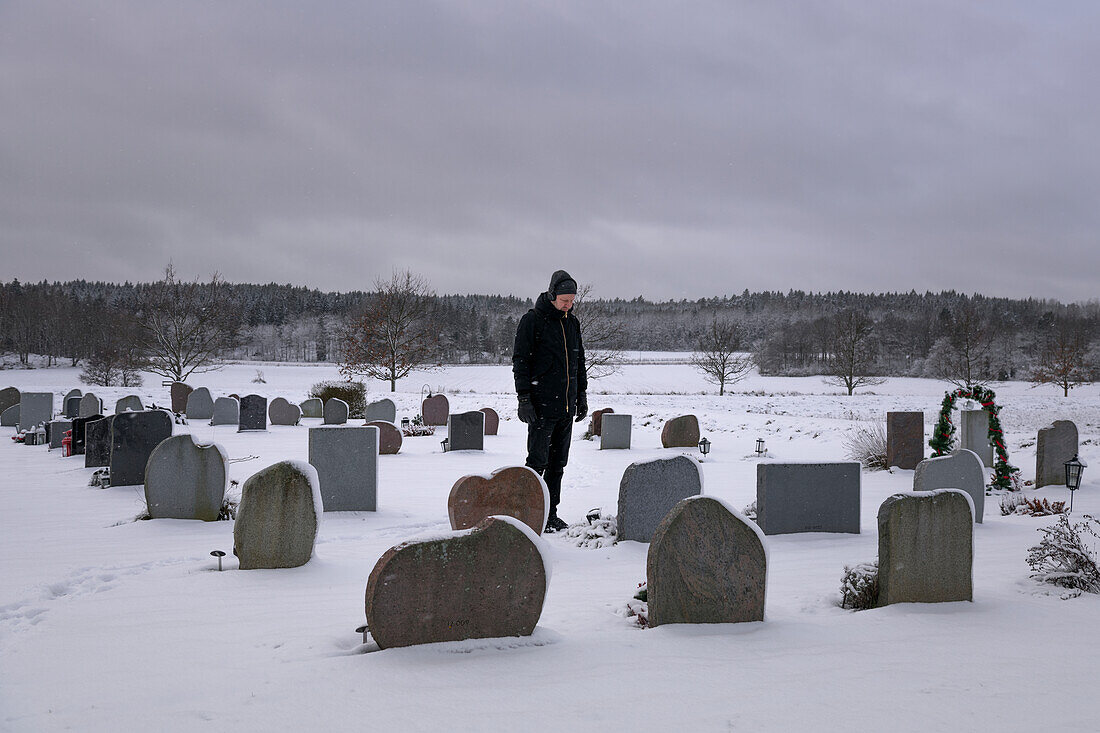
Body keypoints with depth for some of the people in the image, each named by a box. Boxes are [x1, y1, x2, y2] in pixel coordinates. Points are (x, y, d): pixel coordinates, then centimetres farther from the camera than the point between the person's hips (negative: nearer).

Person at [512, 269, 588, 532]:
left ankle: (550, 514, 14)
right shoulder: (532, 321, -6)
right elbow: (520, 361, -8)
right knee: (538, 461, -7)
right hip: (542, 406, -6)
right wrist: (524, 399, -14)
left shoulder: (572, 323, 14)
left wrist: (582, 395, 18)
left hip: (567, 406, 6)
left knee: (558, 463, 8)